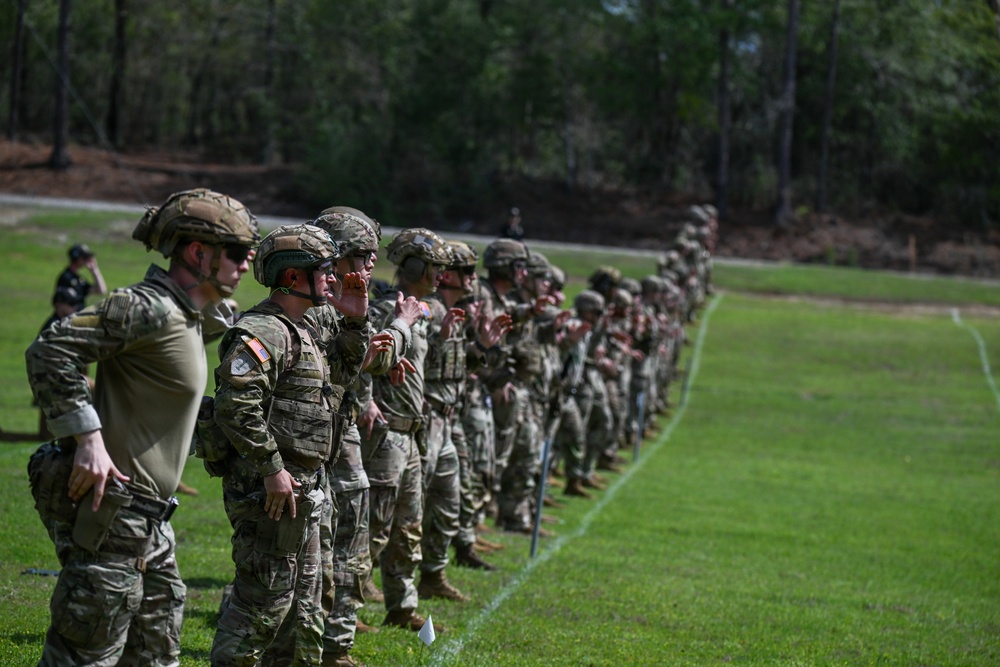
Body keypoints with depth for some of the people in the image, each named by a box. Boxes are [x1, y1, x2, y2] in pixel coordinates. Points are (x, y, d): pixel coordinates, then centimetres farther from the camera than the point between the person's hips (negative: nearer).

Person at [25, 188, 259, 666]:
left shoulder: (194, 317, 12)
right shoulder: (150, 309, -18)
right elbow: (51, 349, -23)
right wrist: (88, 437, -24)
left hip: (148, 519, 10)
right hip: (109, 506, -10)